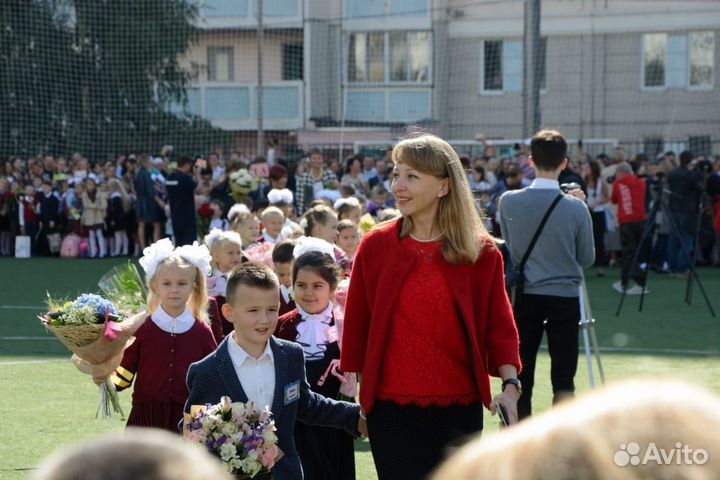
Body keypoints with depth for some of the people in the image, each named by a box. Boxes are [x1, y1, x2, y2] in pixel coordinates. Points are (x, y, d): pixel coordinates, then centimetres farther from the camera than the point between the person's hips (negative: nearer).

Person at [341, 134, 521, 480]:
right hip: (391, 410, -1)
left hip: (459, 409, 1)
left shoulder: (481, 251, 0)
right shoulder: (375, 247, 0)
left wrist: (510, 383, -12)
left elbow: (500, 325, 1)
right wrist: (353, 384, 6)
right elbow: (356, 323, 6)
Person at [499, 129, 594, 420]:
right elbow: (586, 258, 0)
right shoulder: (575, 207, -12)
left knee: (519, 377, 7)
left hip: (524, 297, 2)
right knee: (563, 380, 6)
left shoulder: (509, 202, -7)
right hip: (565, 297, -2)